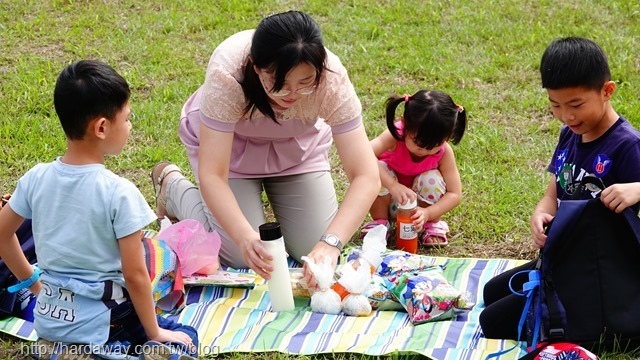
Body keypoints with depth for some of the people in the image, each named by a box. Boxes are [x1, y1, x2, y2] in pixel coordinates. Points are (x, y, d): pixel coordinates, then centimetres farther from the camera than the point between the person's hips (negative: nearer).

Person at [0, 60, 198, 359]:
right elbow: (134, 275, -15)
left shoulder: (35, 178, -4)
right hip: (101, 326, -5)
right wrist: (154, 333, -3)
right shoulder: (119, 192, -19)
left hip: (47, 322, 5)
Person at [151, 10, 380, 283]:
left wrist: (331, 243, -50)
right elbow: (212, 175, -39)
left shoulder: (332, 78, -35)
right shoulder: (227, 73, -41)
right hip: (225, 141, -2)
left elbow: (366, 176, -36)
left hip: (297, 145, 2)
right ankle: (174, 187, 16)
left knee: (314, 252, -5)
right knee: (243, 258, -10)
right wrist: (245, 238, -56)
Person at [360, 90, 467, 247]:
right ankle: (380, 222, -6)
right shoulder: (394, 136, -31)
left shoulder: (444, 152, -24)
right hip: (390, 201, -1)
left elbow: (454, 194, -23)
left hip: (420, 205, 1)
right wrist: (392, 185, -56)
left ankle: (433, 225, -3)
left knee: (432, 179, -30)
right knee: (377, 171, -30)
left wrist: (428, 213, -39)